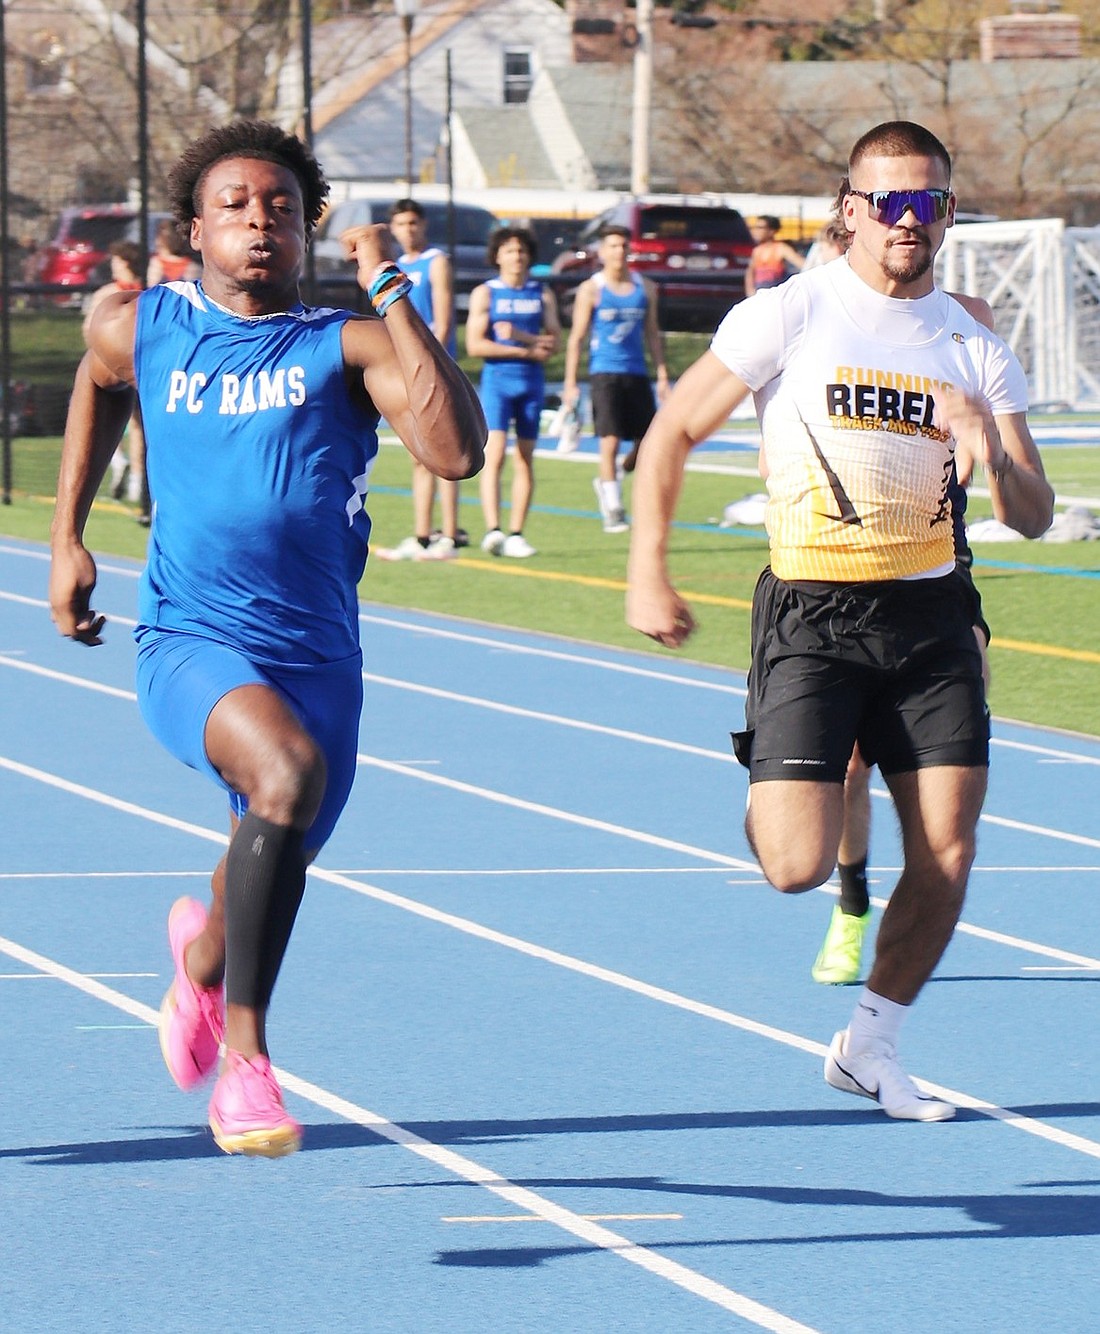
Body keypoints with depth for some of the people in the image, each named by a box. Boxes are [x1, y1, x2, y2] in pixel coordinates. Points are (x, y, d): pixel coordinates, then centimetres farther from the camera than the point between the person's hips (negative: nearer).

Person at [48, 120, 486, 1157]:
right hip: (189, 644, -2)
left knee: (270, 883, 16)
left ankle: (203, 950, 58)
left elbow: (455, 452, -19)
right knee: (289, 767, -33)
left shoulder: (346, 346, -2)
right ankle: (242, 1052, -22)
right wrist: (67, 537, 26)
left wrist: (391, 292, -17)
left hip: (317, 658, 2)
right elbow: (95, 384, 30)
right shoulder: (139, 327, 4)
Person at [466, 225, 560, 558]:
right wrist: (527, 352, -8)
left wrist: (518, 335, -13)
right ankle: (492, 531, -24)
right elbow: (475, 345, -6)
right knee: (494, 453, -15)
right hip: (497, 380, -3)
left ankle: (516, 534, 7)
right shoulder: (485, 293, 3)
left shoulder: (542, 294, 12)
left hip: (532, 381, 3)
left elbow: (553, 342, 4)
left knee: (525, 459, 3)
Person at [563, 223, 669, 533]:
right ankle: (612, 508, -4)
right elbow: (577, 337, 0)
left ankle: (608, 481, 27)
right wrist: (570, 383, -5)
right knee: (610, 441, -11)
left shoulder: (644, 288, 11)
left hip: (637, 373, 4)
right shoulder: (591, 290, 0)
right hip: (605, 372, -4)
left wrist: (662, 374, 9)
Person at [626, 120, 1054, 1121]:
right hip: (812, 613, -4)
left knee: (947, 856, -4)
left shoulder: (975, 349, 7)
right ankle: (771, 795, 26)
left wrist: (993, 457, -17)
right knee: (796, 866, -13)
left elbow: (1033, 518, 6)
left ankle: (870, 1046, 17)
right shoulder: (789, 317, -4)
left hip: (930, 614, 4)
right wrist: (648, 575, -5)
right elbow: (671, 435, 2)